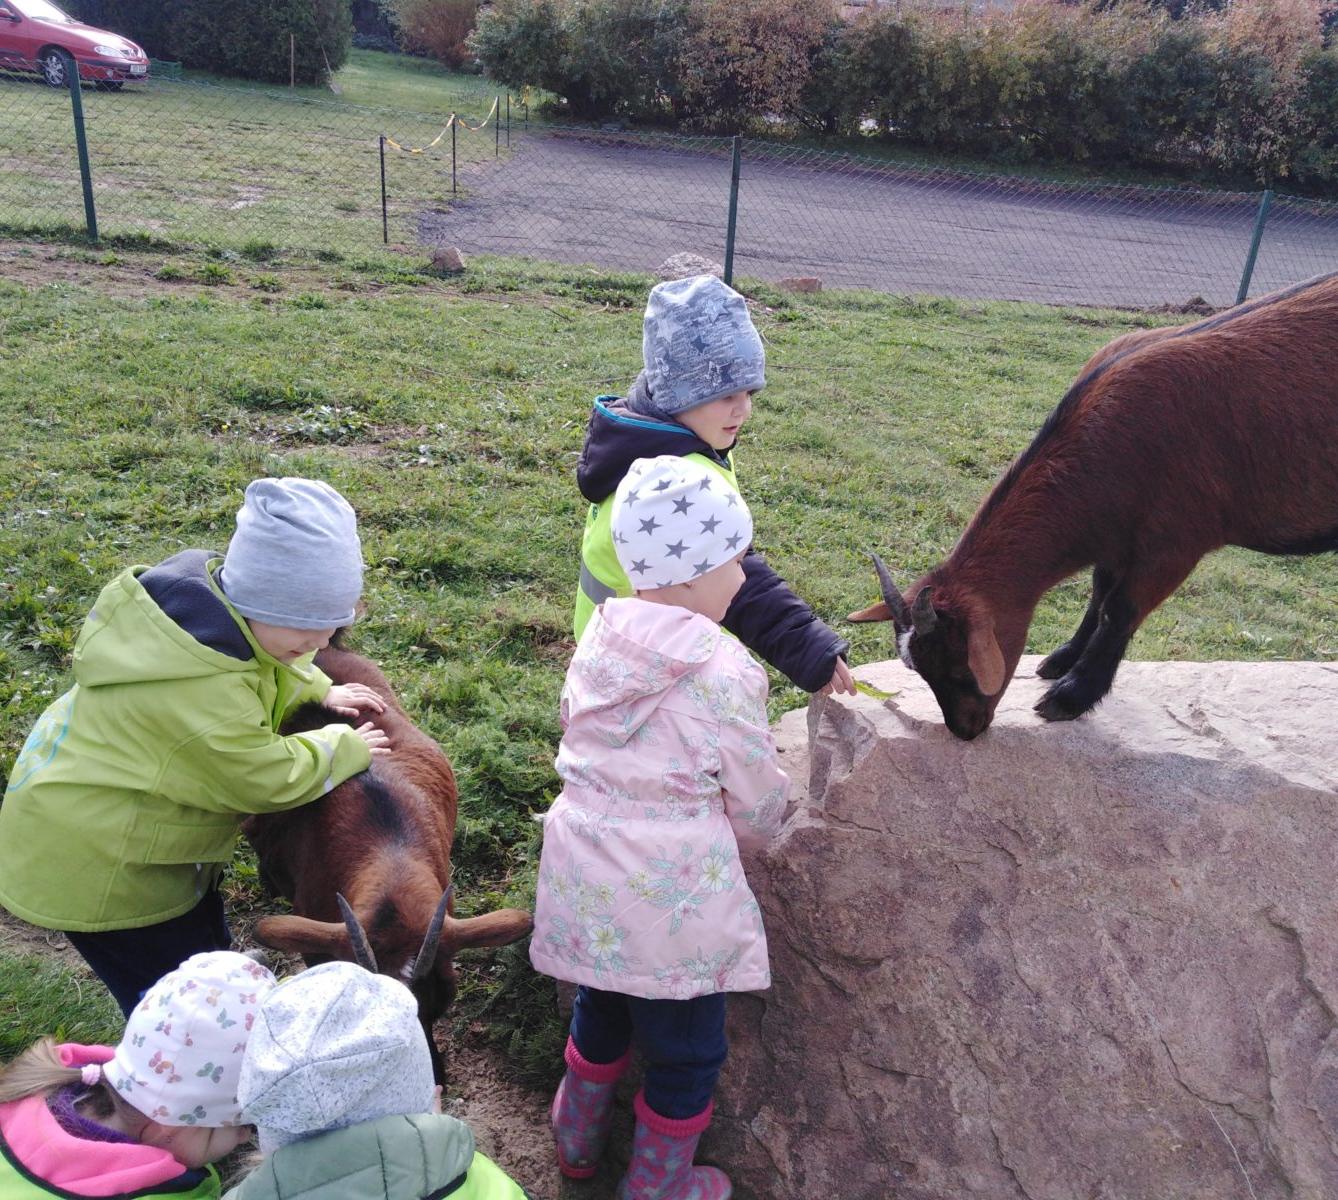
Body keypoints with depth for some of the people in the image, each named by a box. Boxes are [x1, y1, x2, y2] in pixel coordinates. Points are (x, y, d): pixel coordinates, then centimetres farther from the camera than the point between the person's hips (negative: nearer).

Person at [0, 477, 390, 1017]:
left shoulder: (204, 588, -14)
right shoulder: (203, 692, -40)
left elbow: (265, 663, 9)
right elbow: (270, 778, -26)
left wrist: (318, 689, -4)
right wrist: (345, 748, -12)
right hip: (95, 866, -9)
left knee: (207, 949, 26)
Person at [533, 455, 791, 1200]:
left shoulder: (601, 639, -2)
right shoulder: (724, 673, -19)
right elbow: (759, 802, -8)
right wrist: (753, 833, 16)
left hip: (585, 876, 7)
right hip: (670, 896, -6)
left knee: (601, 1010, 31)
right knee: (688, 1052, 18)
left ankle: (577, 1139, 53)